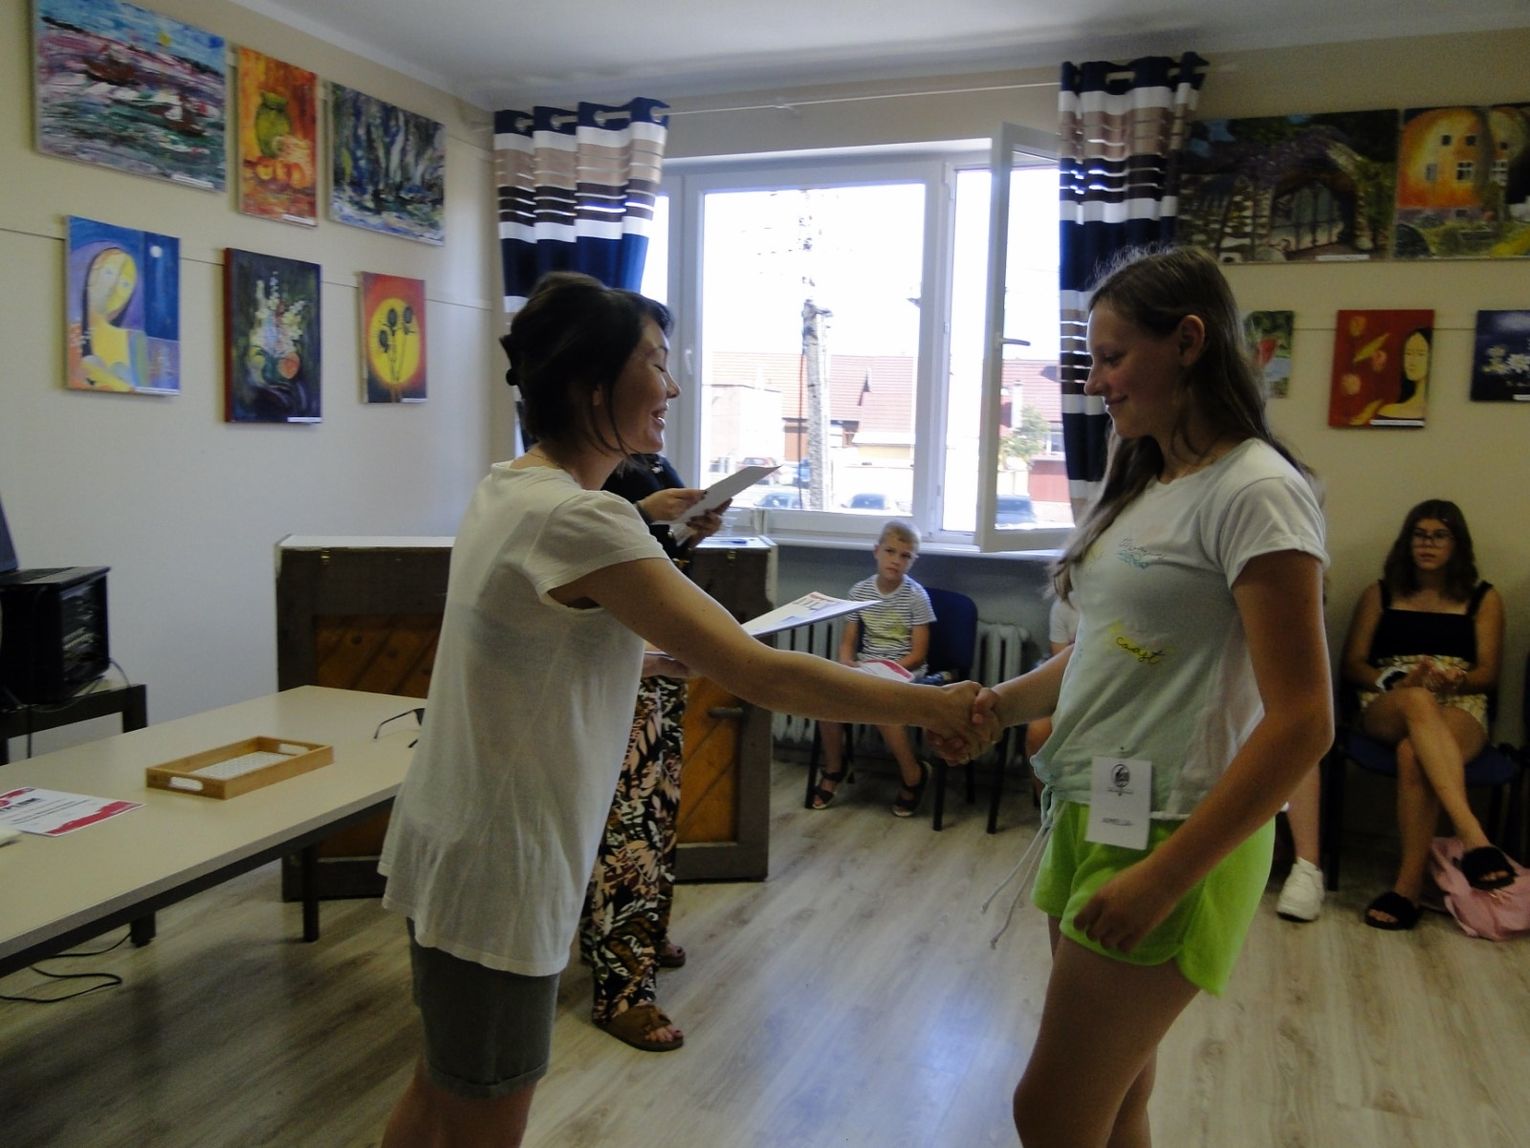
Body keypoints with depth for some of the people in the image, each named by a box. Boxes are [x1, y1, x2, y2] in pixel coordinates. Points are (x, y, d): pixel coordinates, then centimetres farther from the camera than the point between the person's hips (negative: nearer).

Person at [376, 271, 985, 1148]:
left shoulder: (509, 486, 3)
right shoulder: (581, 518, -25)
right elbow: (763, 676, -26)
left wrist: (677, 653, 5)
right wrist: (933, 706, -16)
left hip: (453, 845, 9)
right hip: (497, 875, -9)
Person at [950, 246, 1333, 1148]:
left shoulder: (1253, 491, -14)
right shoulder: (1144, 486, 12)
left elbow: (1301, 724, -19)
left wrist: (1163, 877, -21)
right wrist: (998, 706, -2)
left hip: (1173, 835, -8)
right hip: (1093, 814, 8)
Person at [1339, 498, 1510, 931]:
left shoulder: (1484, 599, 16)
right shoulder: (1379, 594, 16)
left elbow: (1488, 674, 9)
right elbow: (1350, 666, 10)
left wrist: (1456, 679, -15)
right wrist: (1402, 680, -10)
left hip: (1460, 709, 0)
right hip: (1388, 706, 0)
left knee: (1414, 754, -38)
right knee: (1418, 702, -40)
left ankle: (1409, 885, -39)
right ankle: (1474, 837, -53)